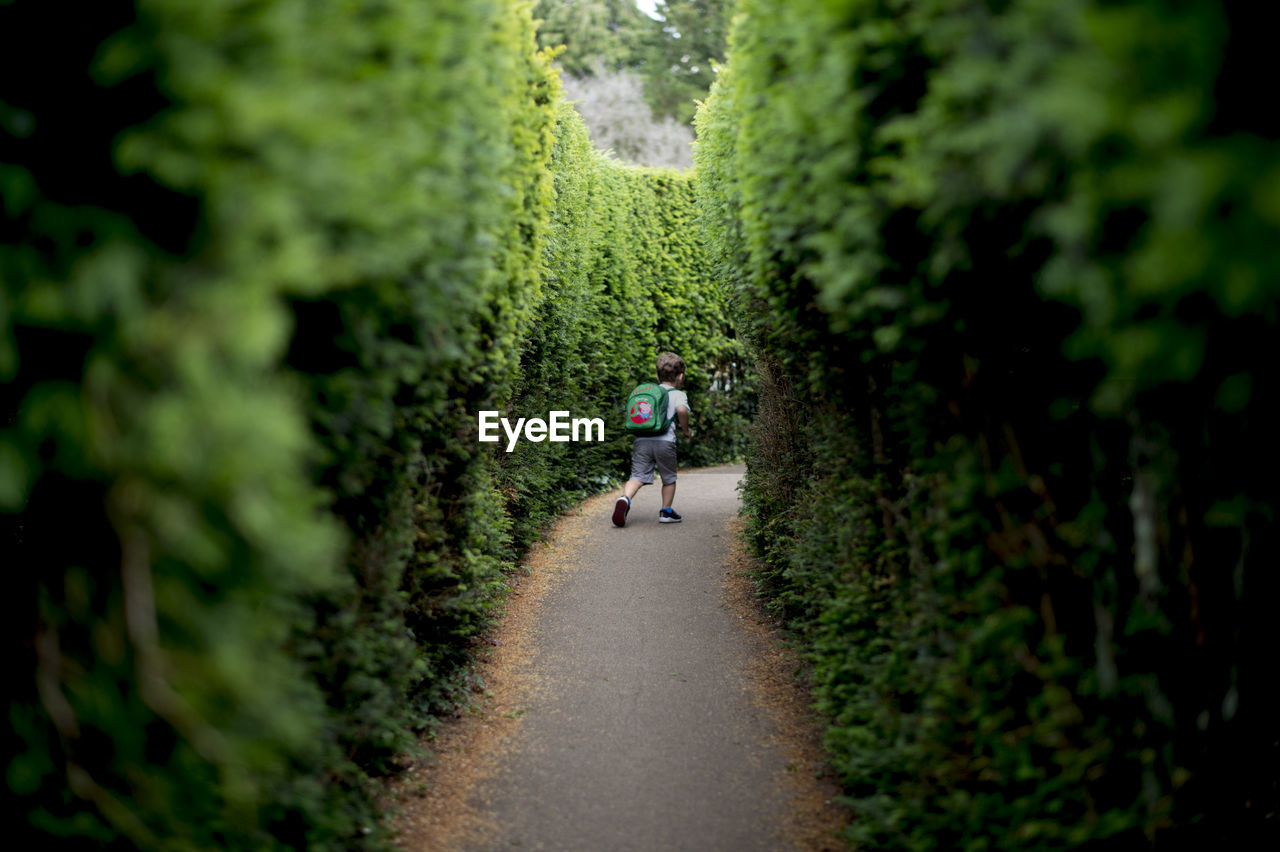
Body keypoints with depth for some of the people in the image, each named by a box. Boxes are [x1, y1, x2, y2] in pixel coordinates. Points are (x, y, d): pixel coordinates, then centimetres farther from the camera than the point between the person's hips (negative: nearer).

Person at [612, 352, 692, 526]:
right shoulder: (678, 395, 6)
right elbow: (682, 410, -15)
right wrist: (685, 430, -1)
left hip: (641, 439, 3)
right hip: (664, 441, -3)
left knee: (637, 476, -4)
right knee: (669, 478, 16)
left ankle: (625, 499, -30)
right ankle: (666, 511, 21)